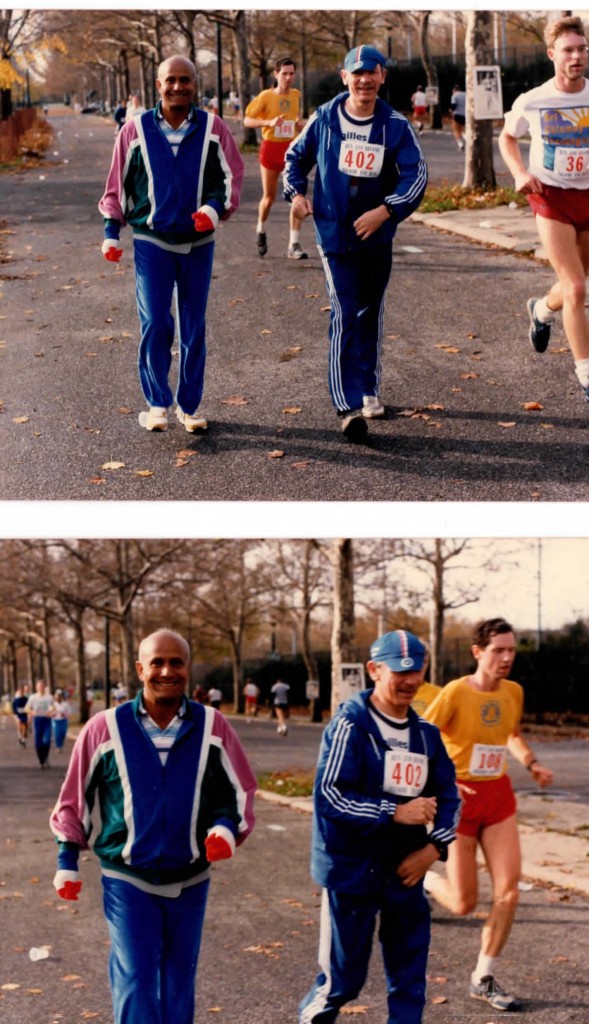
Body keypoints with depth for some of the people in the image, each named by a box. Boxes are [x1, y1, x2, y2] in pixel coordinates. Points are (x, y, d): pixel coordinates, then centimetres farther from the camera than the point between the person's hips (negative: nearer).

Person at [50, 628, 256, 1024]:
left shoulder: (213, 728, -5)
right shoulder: (105, 729, -8)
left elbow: (241, 790, 3)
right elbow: (76, 797, 2)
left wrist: (227, 827, -16)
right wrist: (67, 859, 3)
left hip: (190, 880, 2)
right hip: (127, 879, -2)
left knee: (179, 984, 15)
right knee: (135, 983, -5)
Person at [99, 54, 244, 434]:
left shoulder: (213, 128, -1)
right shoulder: (137, 129, -1)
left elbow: (232, 175, 3)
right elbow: (118, 182, 6)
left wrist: (215, 207, -15)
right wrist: (111, 231, 4)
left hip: (198, 242, 1)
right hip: (151, 241, -1)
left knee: (194, 328, 7)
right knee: (155, 323, -6)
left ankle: (189, 405, 18)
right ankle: (157, 404, 6)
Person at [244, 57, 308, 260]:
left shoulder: (296, 95, 6)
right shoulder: (266, 96, -6)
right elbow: (247, 120, -7)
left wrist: (300, 124, -1)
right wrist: (269, 122, -23)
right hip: (271, 148, -2)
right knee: (269, 197, 9)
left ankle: (294, 245, -9)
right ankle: (261, 230, 39)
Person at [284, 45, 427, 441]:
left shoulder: (396, 126, -3)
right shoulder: (324, 119, -1)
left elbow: (417, 174, -8)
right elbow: (296, 156, 15)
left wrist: (385, 210, -20)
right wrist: (296, 192, -1)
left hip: (377, 234, 2)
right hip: (335, 233, -2)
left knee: (370, 315, 15)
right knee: (345, 316, -12)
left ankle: (368, 389, 32)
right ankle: (349, 405, -16)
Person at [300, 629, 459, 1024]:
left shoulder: (426, 735, 8)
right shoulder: (350, 724, -11)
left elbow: (448, 796, 12)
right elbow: (329, 796, -18)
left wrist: (434, 847, -4)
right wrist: (396, 813, -22)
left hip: (406, 871, 5)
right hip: (351, 870, -5)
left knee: (410, 981, 8)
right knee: (344, 978, 4)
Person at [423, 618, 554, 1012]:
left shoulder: (513, 692, 1)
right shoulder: (456, 692, -17)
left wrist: (532, 763, 4)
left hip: (499, 795, 5)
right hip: (460, 798, -5)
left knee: (509, 889, -6)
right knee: (464, 904, 0)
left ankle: (484, 979, 9)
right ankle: (422, 878, 35)